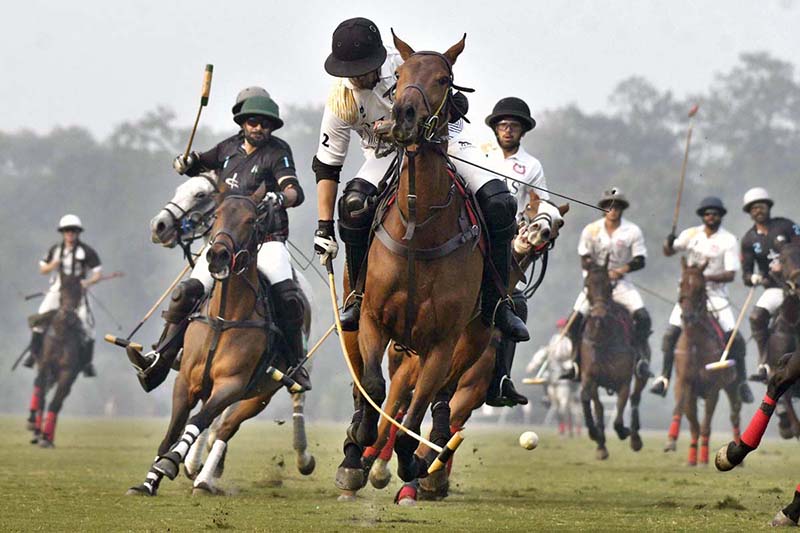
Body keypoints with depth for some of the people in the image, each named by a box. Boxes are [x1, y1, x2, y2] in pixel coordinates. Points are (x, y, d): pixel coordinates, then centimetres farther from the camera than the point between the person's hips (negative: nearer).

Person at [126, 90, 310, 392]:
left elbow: (296, 191, -14)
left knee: (287, 297, -27)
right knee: (187, 291, -13)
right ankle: (160, 361, -9)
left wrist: (281, 197, -38)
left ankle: (295, 365, -13)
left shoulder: (277, 152, -1)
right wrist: (186, 163, 3)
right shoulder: (230, 148, 12)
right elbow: (198, 166, 28)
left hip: (267, 239, -4)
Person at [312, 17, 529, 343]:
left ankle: (495, 303, -10)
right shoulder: (341, 101, -15)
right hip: (386, 155, 0)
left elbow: (448, 104, -7)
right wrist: (324, 227, -13)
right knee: (354, 203, -33)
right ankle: (360, 297, -14)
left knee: (499, 203, -22)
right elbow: (326, 166, -8)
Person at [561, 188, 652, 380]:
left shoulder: (632, 231, -3)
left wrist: (621, 270, -22)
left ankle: (642, 359, -12)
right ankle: (577, 363, -3)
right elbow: (585, 260, 0)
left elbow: (640, 261, -4)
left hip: (620, 282, -1)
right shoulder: (591, 230, 0)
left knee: (642, 317, -22)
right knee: (575, 319, -15)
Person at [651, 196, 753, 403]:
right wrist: (669, 243, -14)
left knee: (734, 337, -10)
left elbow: (730, 275, -10)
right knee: (671, 333, -9)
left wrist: (708, 277, -26)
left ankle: (741, 383, 2)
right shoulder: (692, 235, 3)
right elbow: (668, 252, 10)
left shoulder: (729, 241, -5)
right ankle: (664, 377, 1)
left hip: (716, 294, -2)